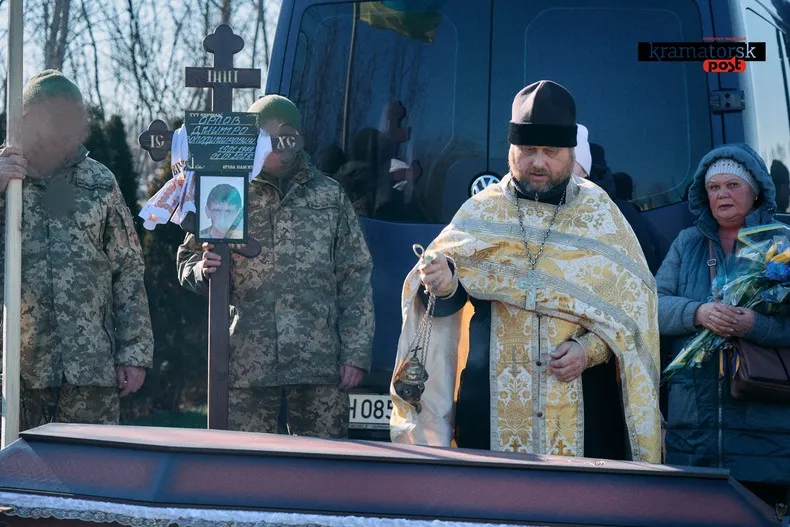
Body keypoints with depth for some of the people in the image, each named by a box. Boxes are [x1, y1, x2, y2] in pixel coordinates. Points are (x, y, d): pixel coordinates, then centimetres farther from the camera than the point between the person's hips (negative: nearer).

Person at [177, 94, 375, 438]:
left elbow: (355, 278, 9)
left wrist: (356, 354, 1)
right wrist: (203, 270, -9)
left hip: (320, 364, 0)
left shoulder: (330, 197, 10)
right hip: (247, 367, 0)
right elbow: (188, 260, 16)